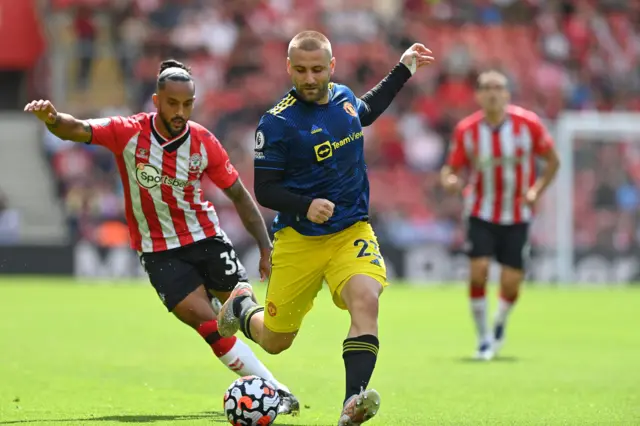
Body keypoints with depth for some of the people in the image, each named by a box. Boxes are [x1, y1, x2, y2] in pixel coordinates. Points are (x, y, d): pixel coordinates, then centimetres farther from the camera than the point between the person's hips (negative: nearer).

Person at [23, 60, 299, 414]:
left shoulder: (203, 142, -8)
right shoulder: (128, 133, -14)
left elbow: (239, 195, 1)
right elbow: (77, 130, -26)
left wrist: (266, 249, -3)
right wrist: (52, 119, -50)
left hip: (206, 238, 2)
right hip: (159, 251, -2)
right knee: (209, 324, -13)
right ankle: (276, 391, -6)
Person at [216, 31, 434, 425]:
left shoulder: (342, 96, 2)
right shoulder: (278, 122, -15)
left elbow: (366, 110, 29)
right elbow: (265, 189, -11)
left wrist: (405, 68, 26)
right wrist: (306, 206, -28)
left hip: (352, 232, 3)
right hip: (298, 240, -3)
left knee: (365, 300, -28)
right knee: (275, 341, 9)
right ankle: (242, 305, 45)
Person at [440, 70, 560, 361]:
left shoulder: (528, 123, -11)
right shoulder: (466, 130, -9)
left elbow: (552, 161, 0)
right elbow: (451, 168, -2)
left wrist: (536, 190, -13)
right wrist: (449, 181, -26)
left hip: (517, 217, 0)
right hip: (481, 214, 0)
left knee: (511, 282, -3)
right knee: (478, 269, -16)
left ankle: (500, 324, 31)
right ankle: (483, 339, 1)